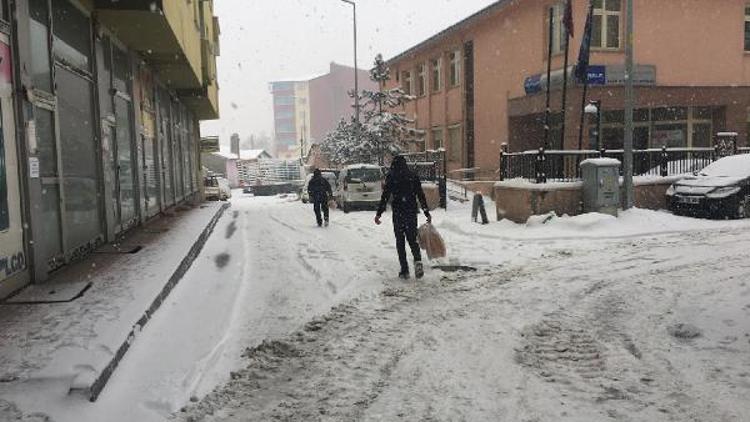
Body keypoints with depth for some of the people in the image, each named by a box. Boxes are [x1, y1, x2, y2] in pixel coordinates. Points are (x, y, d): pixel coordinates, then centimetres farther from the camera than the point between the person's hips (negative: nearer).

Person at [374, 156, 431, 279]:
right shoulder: (413, 176, 6)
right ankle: (417, 260, -15)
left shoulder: (391, 177, -2)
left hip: (398, 213, -2)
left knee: (400, 241, 7)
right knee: (412, 239, 12)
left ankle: (404, 270, 3)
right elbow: (421, 196, 5)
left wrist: (379, 214, -3)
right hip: (412, 212, 2)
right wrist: (427, 213, 10)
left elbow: (385, 196, -7)